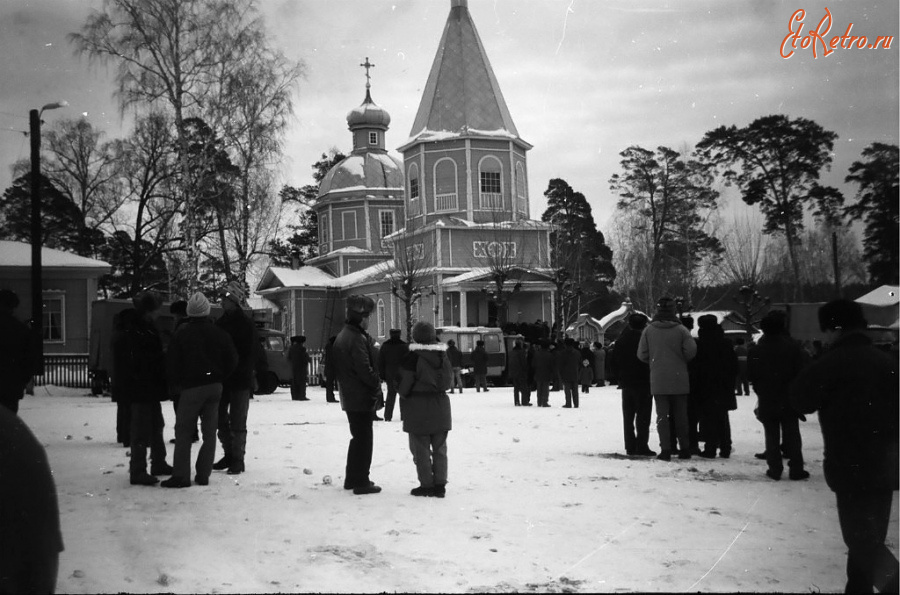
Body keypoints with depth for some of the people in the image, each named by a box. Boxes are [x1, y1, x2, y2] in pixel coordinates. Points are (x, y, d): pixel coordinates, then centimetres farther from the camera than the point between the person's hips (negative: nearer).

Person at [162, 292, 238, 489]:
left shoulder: (182, 334, -7)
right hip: (214, 387, 4)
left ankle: (181, 475, -4)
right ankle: (203, 474, 8)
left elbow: (172, 363, -5)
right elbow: (232, 360, 7)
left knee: (183, 431, 1)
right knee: (209, 431, 8)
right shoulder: (219, 334, 2)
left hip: (191, 387, -4)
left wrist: (175, 384, 9)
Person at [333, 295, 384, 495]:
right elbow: (365, 369, -23)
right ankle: (361, 482, 1)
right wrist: (376, 383, -8)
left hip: (349, 396, 10)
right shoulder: (357, 338, -19)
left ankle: (352, 478, 26)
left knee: (358, 437, 19)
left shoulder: (342, 336, 13)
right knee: (364, 439, -2)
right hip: (362, 397, -10)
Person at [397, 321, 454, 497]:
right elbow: (449, 378, 10)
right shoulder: (443, 355, 3)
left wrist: (403, 395, 8)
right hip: (440, 405, 5)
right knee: (439, 448, 11)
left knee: (421, 449, 3)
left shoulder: (412, 356, -14)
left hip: (418, 407, -5)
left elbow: (405, 383, -11)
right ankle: (440, 484, 11)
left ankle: (427, 484, 5)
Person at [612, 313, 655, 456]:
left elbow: (614, 361, 9)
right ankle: (642, 447, -5)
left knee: (628, 417, 11)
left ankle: (630, 446, 12)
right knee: (643, 416, -2)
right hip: (643, 384, -5)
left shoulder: (621, 340, 6)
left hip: (626, 384, 6)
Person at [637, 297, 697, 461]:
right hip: (679, 380, 0)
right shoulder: (681, 330, -6)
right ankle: (684, 448, 13)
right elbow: (691, 350, -13)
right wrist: (681, 360, 7)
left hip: (658, 380, 0)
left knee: (662, 415, 4)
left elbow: (641, 355, -2)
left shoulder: (649, 330, -3)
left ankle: (665, 449, -1)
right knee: (681, 415, 10)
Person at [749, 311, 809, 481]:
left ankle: (775, 469, 5)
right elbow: (802, 371, -4)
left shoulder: (757, 351, -4)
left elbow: (752, 376, 2)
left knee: (771, 435, 7)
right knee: (792, 433, 6)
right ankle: (796, 469, 4)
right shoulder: (792, 346, -7)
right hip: (789, 399, 0)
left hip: (767, 401, 0)